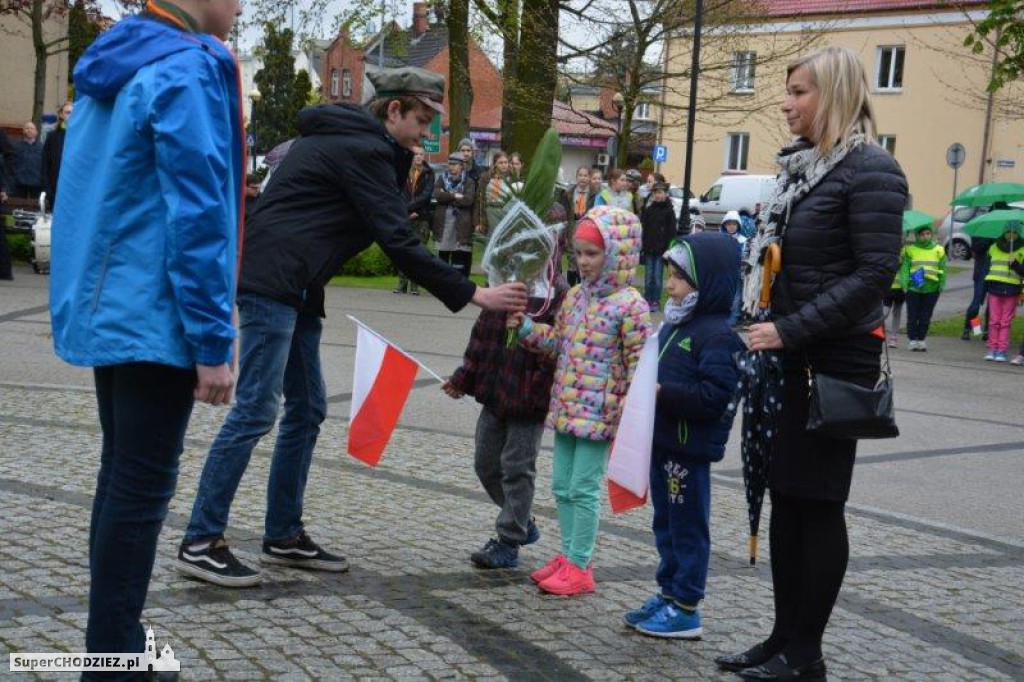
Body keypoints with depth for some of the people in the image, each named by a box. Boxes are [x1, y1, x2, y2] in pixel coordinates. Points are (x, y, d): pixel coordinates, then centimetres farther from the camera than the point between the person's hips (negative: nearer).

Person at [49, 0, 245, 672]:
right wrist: (213, 340, -18)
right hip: (155, 318, -9)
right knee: (144, 487, -3)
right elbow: (197, 216, -20)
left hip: (106, 308, 10)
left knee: (122, 475, 15)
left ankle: (112, 645, 24)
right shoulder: (188, 71, -15)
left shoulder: (113, 64, 14)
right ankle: (112, 655, 3)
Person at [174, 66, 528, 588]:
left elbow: (390, 222, 25)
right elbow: (399, 243, -16)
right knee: (256, 409, -11)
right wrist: (474, 295, -14)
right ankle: (200, 543, -7)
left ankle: (284, 536, 18)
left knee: (307, 408, 12)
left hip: (293, 288, 11)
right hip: (273, 281, -11)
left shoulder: (346, 137, 20)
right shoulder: (362, 149, -12)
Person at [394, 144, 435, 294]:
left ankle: (415, 285, 0)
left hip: (422, 218, -1)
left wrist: (408, 207, -13)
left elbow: (426, 195, -4)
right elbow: (399, 193, 2)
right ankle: (402, 284, 4)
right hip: (405, 217, 1)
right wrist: (409, 211, -9)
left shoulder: (428, 173, 5)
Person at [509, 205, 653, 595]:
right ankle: (568, 556, 26)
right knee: (562, 486, 13)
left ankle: (579, 566, 8)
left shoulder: (629, 305, -12)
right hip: (566, 408, 8)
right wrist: (526, 328, 3)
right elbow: (557, 342, 19)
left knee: (583, 488, -2)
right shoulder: (576, 296, 10)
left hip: (599, 413, -7)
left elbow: (639, 365, -13)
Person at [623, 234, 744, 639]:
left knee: (687, 527, 1)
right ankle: (668, 593, 30)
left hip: (690, 449, -9)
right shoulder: (674, 326, 11)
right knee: (665, 523, 18)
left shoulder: (717, 335, -18)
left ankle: (685, 608, 10)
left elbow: (716, 396, -26)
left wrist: (662, 393, -25)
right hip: (663, 442, 9)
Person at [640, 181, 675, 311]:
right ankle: (647, 300, 12)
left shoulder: (669, 211, 0)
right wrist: (642, 246, -1)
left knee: (658, 276, 1)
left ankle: (656, 301, 8)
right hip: (649, 249, 2)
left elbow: (672, 232, -3)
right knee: (648, 276, 5)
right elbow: (642, 228, 6)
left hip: (661, 249, -2)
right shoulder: (648, 210, 6)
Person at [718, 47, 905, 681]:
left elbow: (875, 273, -19)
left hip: (836, 361, -8)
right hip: (790, 358, 8)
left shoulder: (870, 171, -12)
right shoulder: (803, 165, 13)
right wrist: (762, 326, 11)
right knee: (785, 498, 11)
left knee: (817, 502, 0)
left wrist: (791, 330, -20)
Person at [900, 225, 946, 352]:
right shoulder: (910, 250, 2)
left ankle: (921, 339, 15)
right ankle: (912, 339, 8)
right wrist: (904, 282, -11)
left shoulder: (938, 250, 7)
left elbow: (943, 269, 8)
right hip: (913, 288, -1)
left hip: (931, 289, 1)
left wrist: (942, 284, -1)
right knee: (913, 315, 1)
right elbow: (905, 267, 0)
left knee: (925, 317, 6)